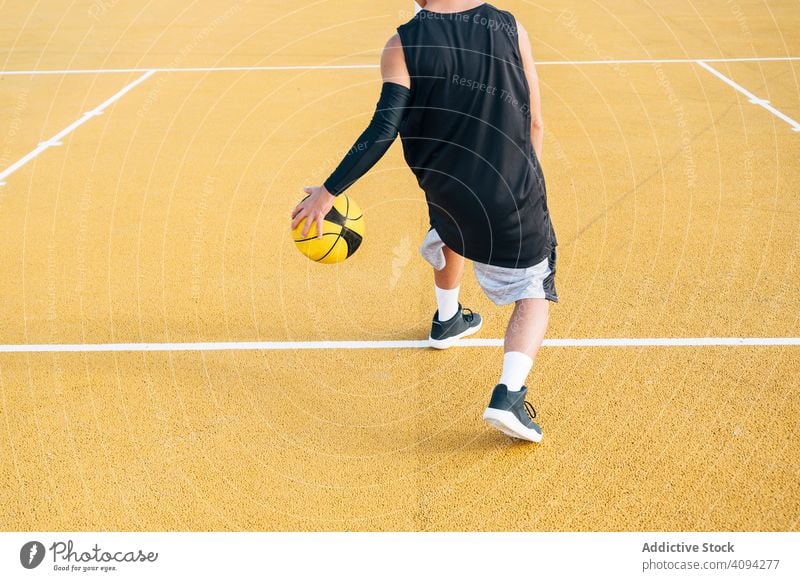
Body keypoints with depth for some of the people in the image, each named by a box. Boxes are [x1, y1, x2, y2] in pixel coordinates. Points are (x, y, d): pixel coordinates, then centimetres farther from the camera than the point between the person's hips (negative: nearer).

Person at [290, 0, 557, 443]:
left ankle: (447, 321, 55)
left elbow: (383, 130, -16)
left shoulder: (402, 46, -10)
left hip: (445, 188, 2)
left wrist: (328, 192, -10)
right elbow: (534, 124, 0)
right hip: (515, 195, -1)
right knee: (534, 291, 11)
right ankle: (509, 396, -8)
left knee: (451, 232, 38)